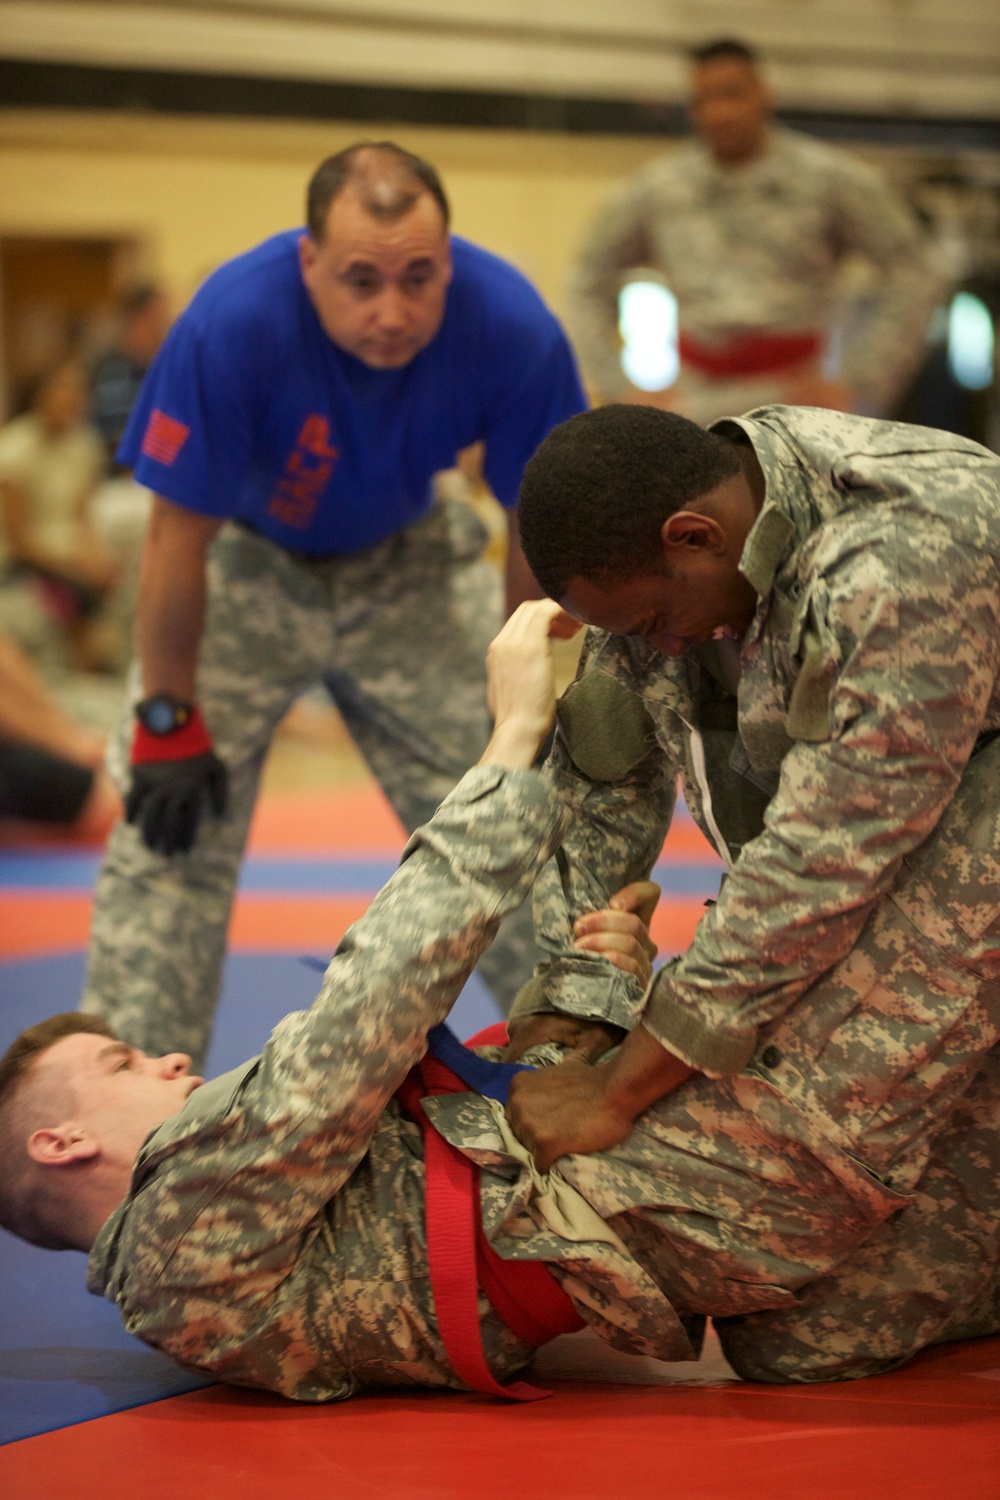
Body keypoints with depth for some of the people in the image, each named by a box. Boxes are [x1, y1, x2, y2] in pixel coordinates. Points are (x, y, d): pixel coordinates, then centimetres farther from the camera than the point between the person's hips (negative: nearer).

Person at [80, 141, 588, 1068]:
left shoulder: (512, 330, -29)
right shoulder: (232, 322, -36)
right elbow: (180, 536, -24)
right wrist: (167, 721, -17)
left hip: (406, 564, 2)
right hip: (246, 564, -2)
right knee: (171, 832, -10)